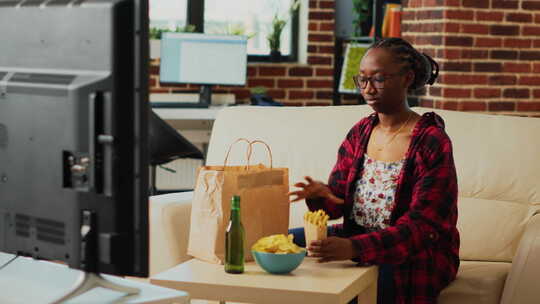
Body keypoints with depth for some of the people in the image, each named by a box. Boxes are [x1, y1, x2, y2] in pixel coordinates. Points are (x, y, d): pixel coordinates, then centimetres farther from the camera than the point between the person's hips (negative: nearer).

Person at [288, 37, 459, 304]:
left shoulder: (432, 143, -15)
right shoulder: (360, 132, 6)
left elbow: (420, 225, -23)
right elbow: (338, 200, 8)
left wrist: (354, 248, -38)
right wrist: (321, 195, -20)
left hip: (415, 253, -6)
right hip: (355, 237, 7)